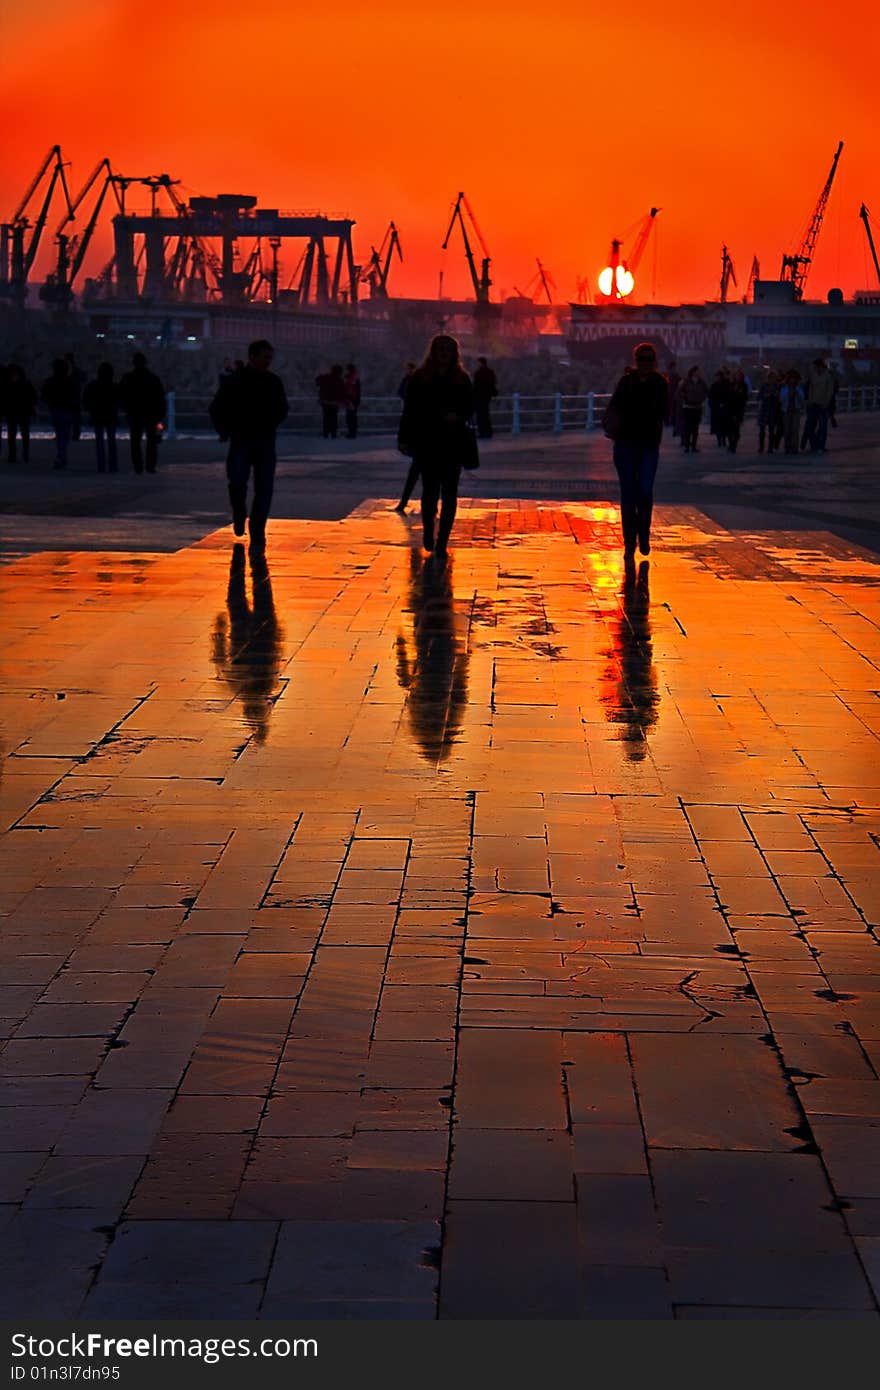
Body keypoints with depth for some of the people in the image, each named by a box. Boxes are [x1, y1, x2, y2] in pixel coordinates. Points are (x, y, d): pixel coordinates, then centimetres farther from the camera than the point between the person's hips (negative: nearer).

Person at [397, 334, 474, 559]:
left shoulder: (461, 379, 5)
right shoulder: (420, 378, 1)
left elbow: (470, 408, 10)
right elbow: (410, 410, 2)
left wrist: (458, 417, -12)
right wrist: (404, 439, -2)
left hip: (454, 444, 1)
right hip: (427, 443, -1)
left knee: (449, 493, -1)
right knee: (430, 490, 0)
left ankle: (442, 542, 4)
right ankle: (428, 531, 27)